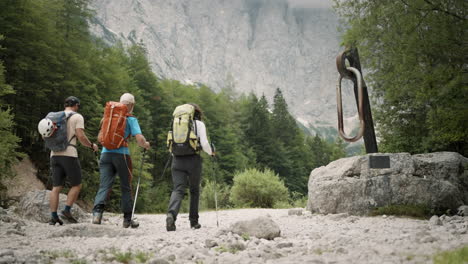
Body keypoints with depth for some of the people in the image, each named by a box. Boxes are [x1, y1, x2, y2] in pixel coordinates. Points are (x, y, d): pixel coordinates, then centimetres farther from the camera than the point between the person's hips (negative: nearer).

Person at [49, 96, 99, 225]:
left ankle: (53, 216, -1)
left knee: (56, 187, 5)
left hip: (54, 154, 6)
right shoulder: (77, 117, 1)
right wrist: (92, 145, 7)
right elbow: (81, 137, -10)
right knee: (76, 185, 6)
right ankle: (66, 210, -7)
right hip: (69, 154, -6)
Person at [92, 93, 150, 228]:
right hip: (121, 154, -3)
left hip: (106, 153, 3)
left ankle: (97, 212, -23)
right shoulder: (131, 119, 1)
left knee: (104, 186, -1)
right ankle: (127, 219, 14)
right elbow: (139, 138, -9)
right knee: (126, 188, 9)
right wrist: (145, 145, 13)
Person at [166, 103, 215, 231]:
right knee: (195, 190, 15)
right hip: (193, 160, -2)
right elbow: (204, 144, -6)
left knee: (178, 189, -4)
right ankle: (194, 221, 20)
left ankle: (171, 214, -32)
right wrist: (210, 152, 14)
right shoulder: (199, 124, 3)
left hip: (177, 160, 2)